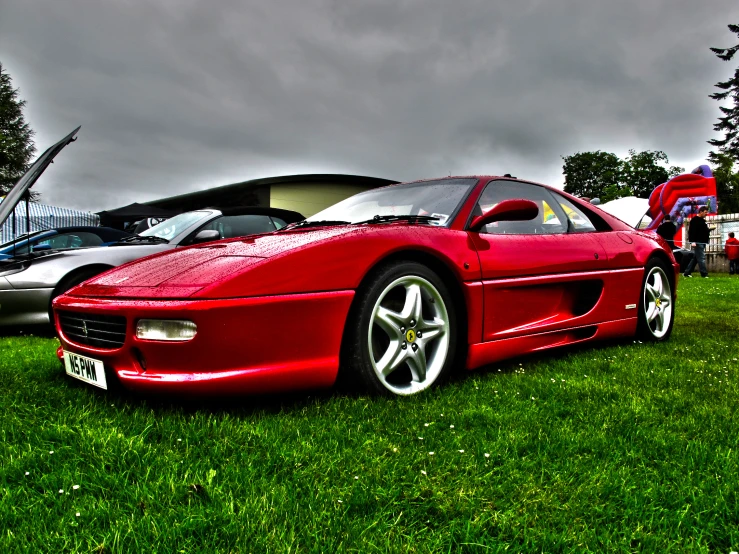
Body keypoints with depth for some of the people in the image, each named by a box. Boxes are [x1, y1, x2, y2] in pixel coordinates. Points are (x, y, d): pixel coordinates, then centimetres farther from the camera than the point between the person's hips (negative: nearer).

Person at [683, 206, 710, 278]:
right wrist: (692, 241, -25)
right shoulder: (695, 220, -9)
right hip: (697, 242, -10)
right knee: (701, 258, -11)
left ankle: (687, 273, 13)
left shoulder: (702, 220, 21)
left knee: (696, 258, 9)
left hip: (702, 242, 10)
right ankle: (704, 274, -11)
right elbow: (692, 231, -18)